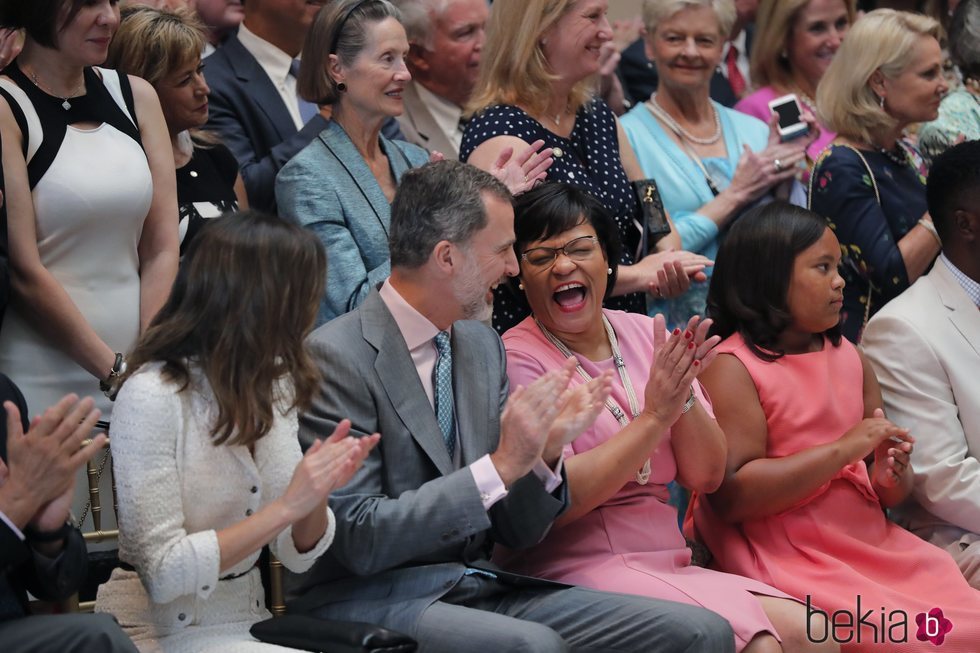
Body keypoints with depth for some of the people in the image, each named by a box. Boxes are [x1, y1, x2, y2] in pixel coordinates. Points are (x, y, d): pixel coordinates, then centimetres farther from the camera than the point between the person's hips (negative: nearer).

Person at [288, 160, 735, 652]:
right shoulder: (336, 356, -12)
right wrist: (500, 465, -19)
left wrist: (545, 454, -7)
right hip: (368, 601, -7)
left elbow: (516, 531, 14)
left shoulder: (481, 344, 12)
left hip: (479, 585, 7)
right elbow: (357, 539, -18)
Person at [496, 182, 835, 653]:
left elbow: (706, 477, 7)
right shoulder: (518, 360, -6)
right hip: (578, 574, -6)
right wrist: (654, 417, -17)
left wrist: (683, 397, -11)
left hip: (669, 570, 6)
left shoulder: (643, 334, 11)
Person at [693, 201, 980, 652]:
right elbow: (732, 495, -18)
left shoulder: (849, 357, 15)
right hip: (788, 561, -7)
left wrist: (892, 480, -5)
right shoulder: (731, 368, -7)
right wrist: (843, 450, -19)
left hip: (871, 541, 7)